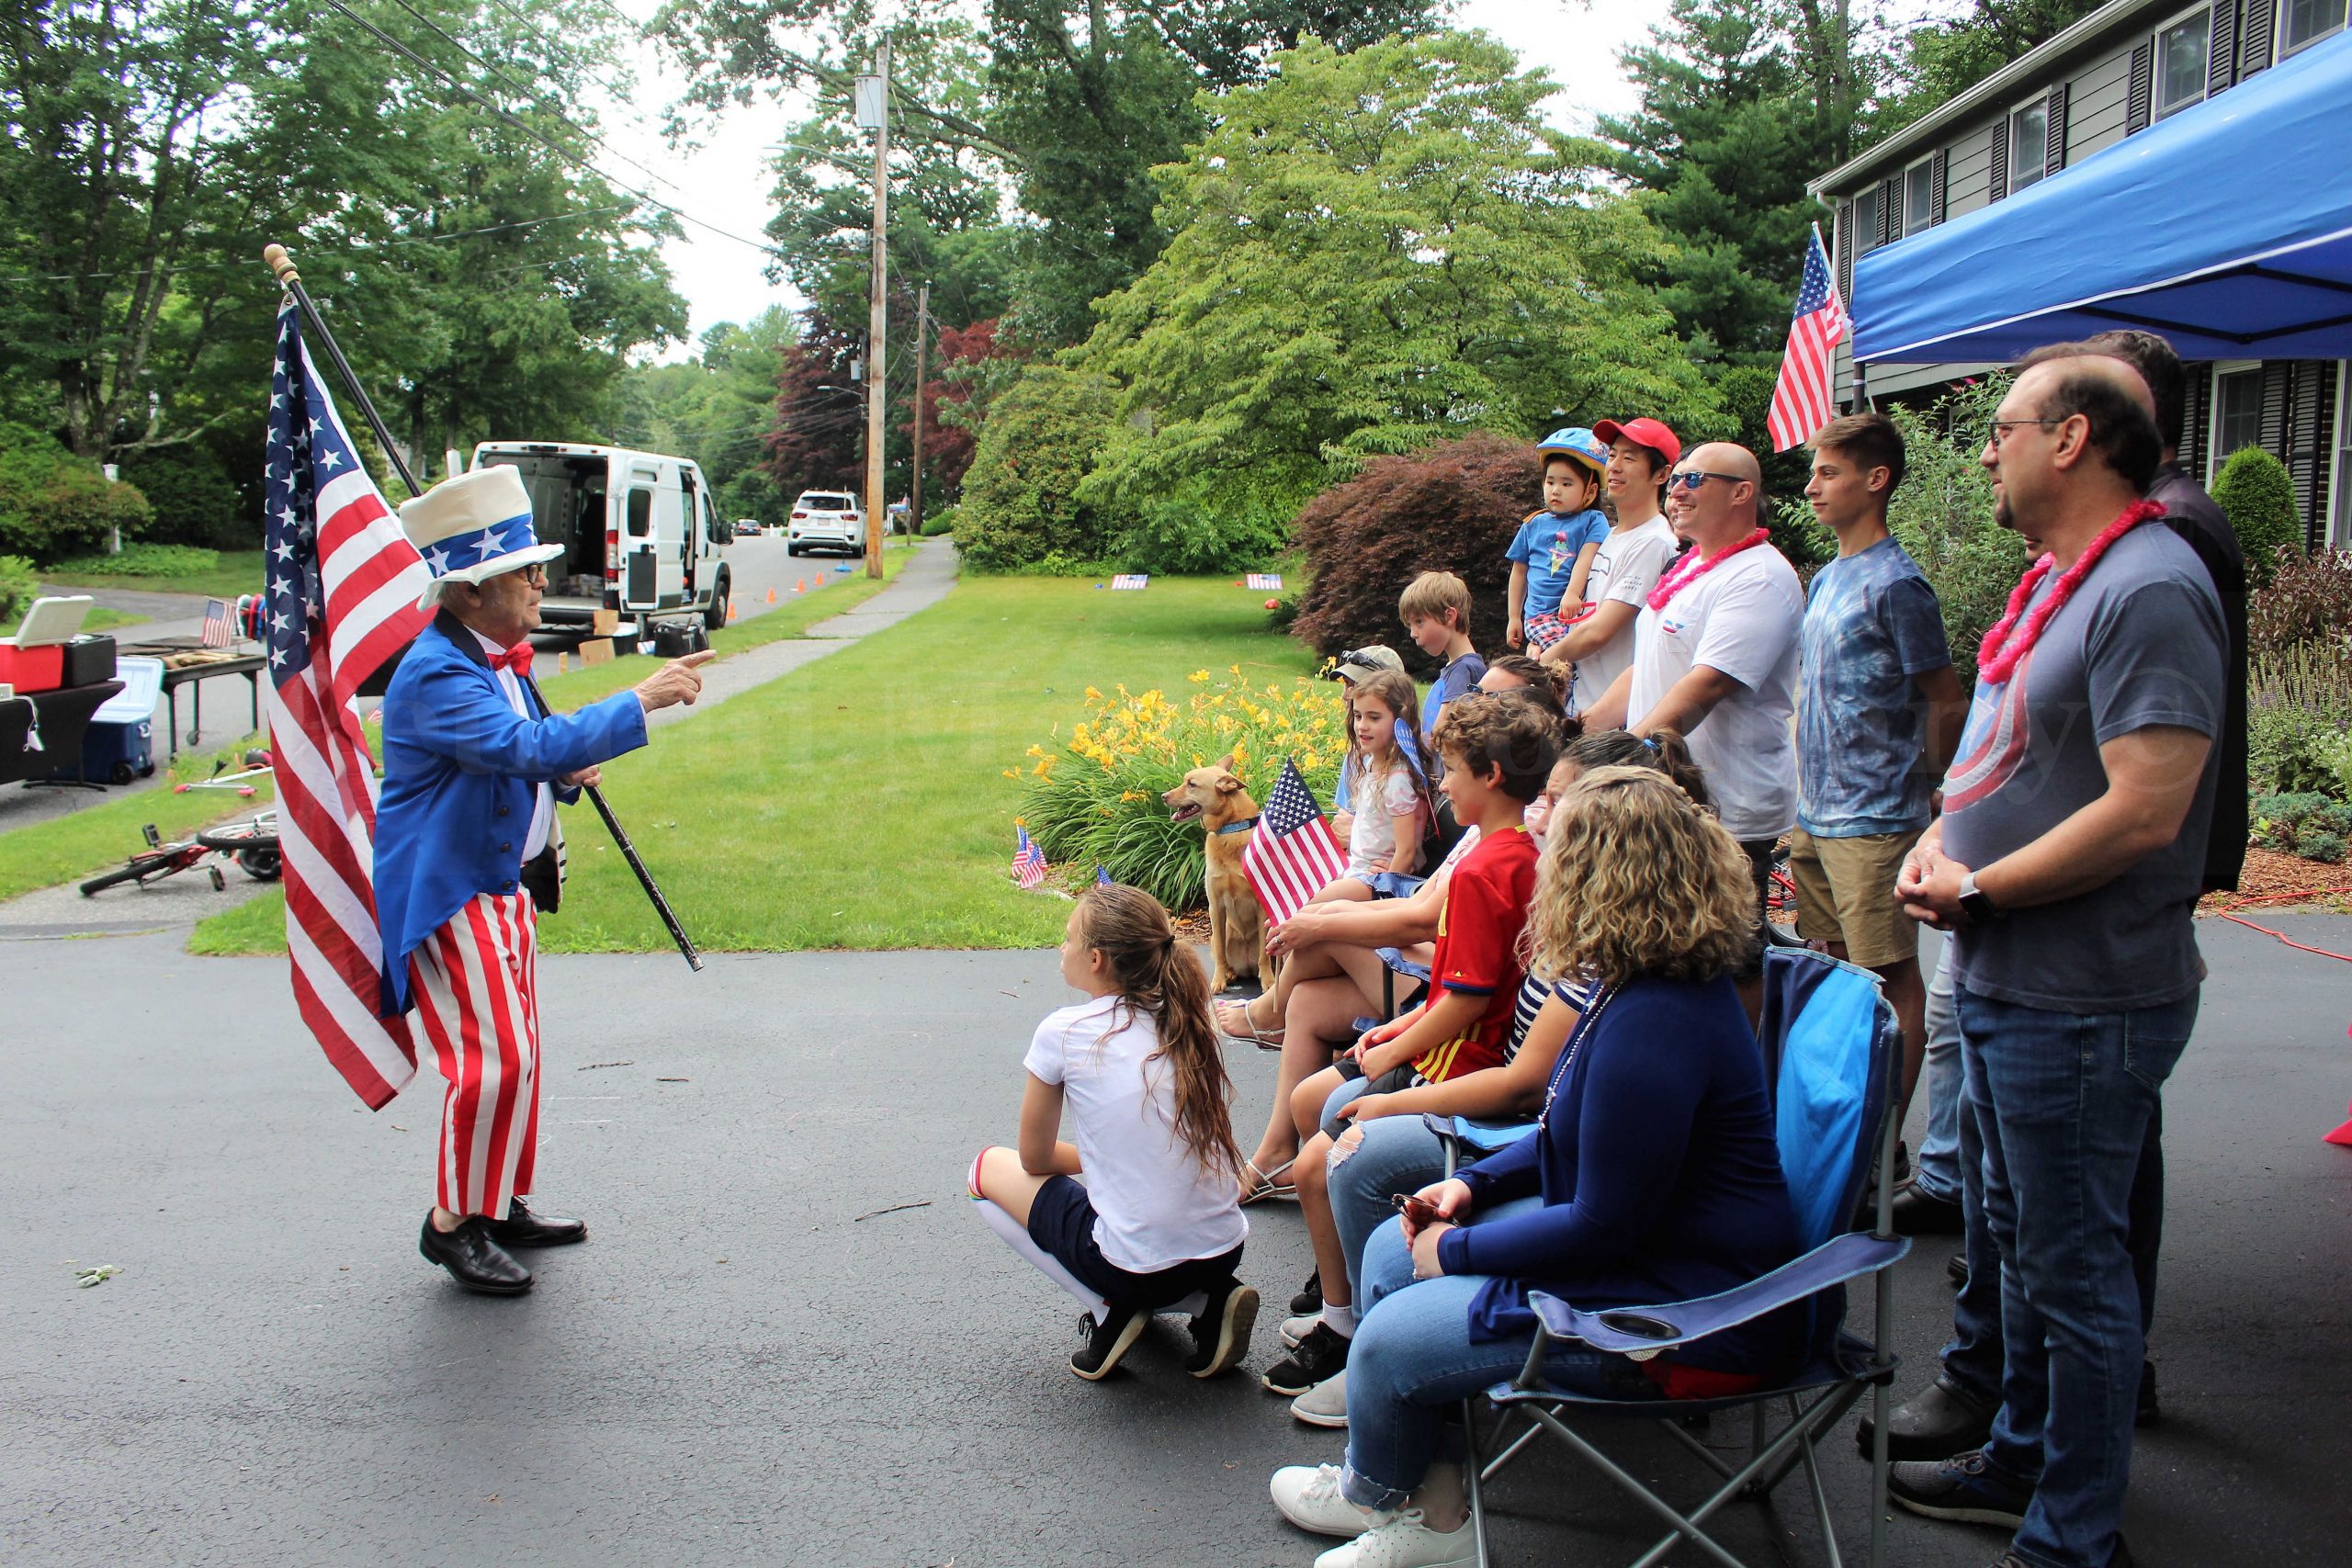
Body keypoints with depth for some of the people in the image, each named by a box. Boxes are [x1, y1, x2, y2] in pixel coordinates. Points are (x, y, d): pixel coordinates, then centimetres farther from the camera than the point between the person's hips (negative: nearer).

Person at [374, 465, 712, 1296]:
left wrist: (562, 771, 2)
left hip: (502, 884, 10)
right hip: (447, 895, -10)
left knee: (516, 1049, 16)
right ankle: (453, 1223, 5)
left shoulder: (496, 657, 9)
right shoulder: (436, 675, -24)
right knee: (493, 1057, -11)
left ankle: (504, 1204, 30)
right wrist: (640, 701, -36)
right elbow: (525, 744, -37)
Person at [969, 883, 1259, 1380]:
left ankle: (1111, 1311, 4)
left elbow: (1035, 1159, 6)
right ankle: (1209, 1303, 12)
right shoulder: (1189, 1025, 7)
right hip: (1223, 1254, 6)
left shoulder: (1063, 1032, -7)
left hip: (1137, 1270, -5)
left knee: (990, 1169, 15)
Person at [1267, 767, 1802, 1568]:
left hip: (1690, 1320, -11)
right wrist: (1474, 1185, 7)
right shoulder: (1639, 990, 5)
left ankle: (1376, 1492, 25)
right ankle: (1425, 1504, 15)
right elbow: (1583, 1140, 20)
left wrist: (1459, 1250, -12)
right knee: (1391, 1252, 11)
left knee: (1389, 1340, -10)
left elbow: (1604, 1224, -25)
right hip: (1648, 1247, 11)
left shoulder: (1653, 1026, -29)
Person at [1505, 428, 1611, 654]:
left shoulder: (1593, 521, 8)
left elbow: (1586, 559, -8)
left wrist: (1572, 593, -24)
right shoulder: (1534, 524, 18)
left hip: (1574, 610, 0)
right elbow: (1519, 571, 24)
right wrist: (1514, 617, 23)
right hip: (1538, 613, 0)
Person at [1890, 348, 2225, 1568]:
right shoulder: (2054, 581, 12)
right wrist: (1938, 845, 2)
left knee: (2073, 1266, 2)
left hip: (2083, 1006, -10)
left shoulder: (2149, 590, -20)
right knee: (2021, 1239, 22)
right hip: (2006, 985, 10)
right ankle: (2023, 1460, 40)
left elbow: (2142, 810, -27)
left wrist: (1976, 887, -18)